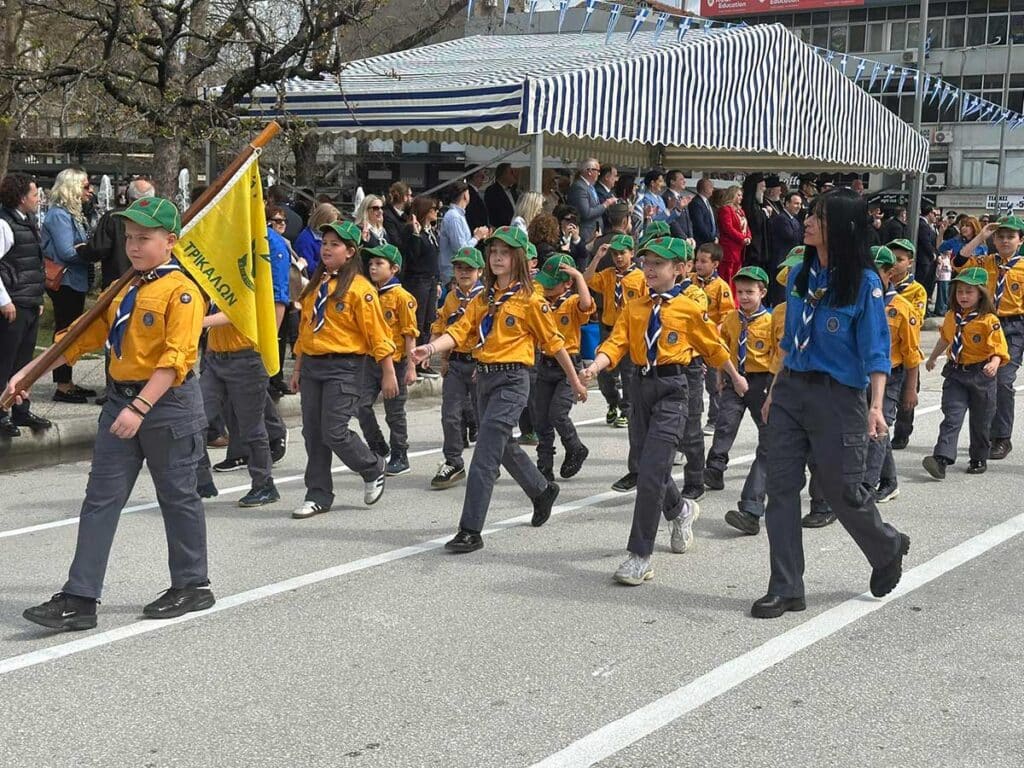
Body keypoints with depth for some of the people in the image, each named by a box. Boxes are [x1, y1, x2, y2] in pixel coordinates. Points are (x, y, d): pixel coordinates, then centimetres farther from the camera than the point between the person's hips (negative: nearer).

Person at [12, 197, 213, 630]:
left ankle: (192, 586, 22)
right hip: (120, 400, 8)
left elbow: (176, 358, -21)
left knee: (178, 496, 6)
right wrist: (31, 372, 12)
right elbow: (86, 336, 16)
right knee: (101, 498, 3)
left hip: (169, 403, -7)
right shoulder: (125, 290, 12)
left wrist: (140, 408, -28)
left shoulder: (180, 290, -12)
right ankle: (80, 598, 4)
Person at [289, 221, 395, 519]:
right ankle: (318, 496, 17)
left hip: (344, 367, -7)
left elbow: (378, 333, -10)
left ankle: (373, 470, 17)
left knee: (334, 432, -10)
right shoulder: (316, 284, 12)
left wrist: (388, 374, -11)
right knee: (312, 433, 7)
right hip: (311, 365, 7)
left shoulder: (359, 288, -10)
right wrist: (298, 369, 17)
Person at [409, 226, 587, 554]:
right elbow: (459, 330, -2)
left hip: (512, 380, -7)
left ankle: (470, 531, -11)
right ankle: (543, 491, 45)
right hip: (484, 377, 7)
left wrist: (575, 381, 6)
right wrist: (431, 348, -21)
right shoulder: (483, 299, 12)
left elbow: (554, 343, 0)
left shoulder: (529, 300, -6)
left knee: (485, 454, -13)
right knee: (503, 446, 20)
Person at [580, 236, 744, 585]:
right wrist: (594, 366, -22)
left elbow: (713, 346, 9)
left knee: (651, 471, -13)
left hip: (671, 389, -5)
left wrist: (736, 377, 21)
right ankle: (680, 510, 47)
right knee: (640, 465, 16)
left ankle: (640, 556, -9)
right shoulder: (634, 308, 8)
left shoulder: (689, 309, -3)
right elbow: (616, 343, -3)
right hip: (641, 386, 6)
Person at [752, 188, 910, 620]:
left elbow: (876, 351, -12)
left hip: (837, 397, -6)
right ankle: (786, 589, 10)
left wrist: (875, 406, -22)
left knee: (842, 491, 5)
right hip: (790, 392, 6)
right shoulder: (799, 274, 7)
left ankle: (889, 548, 36)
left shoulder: (864, 282, -10)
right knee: (781, 488, 2)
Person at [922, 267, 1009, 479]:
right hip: (955, 373, 3)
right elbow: (945, 339, 24)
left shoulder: (989, 320, -12)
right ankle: (942, 459, -20)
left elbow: (1000, 349, -15)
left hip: (981, 376, -3)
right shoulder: (952, 317, 5)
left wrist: (994, 364, -34)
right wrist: (933, 357, 37)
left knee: (980, 422, 12)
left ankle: (979, 460, 29)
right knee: (951, 417, -9)